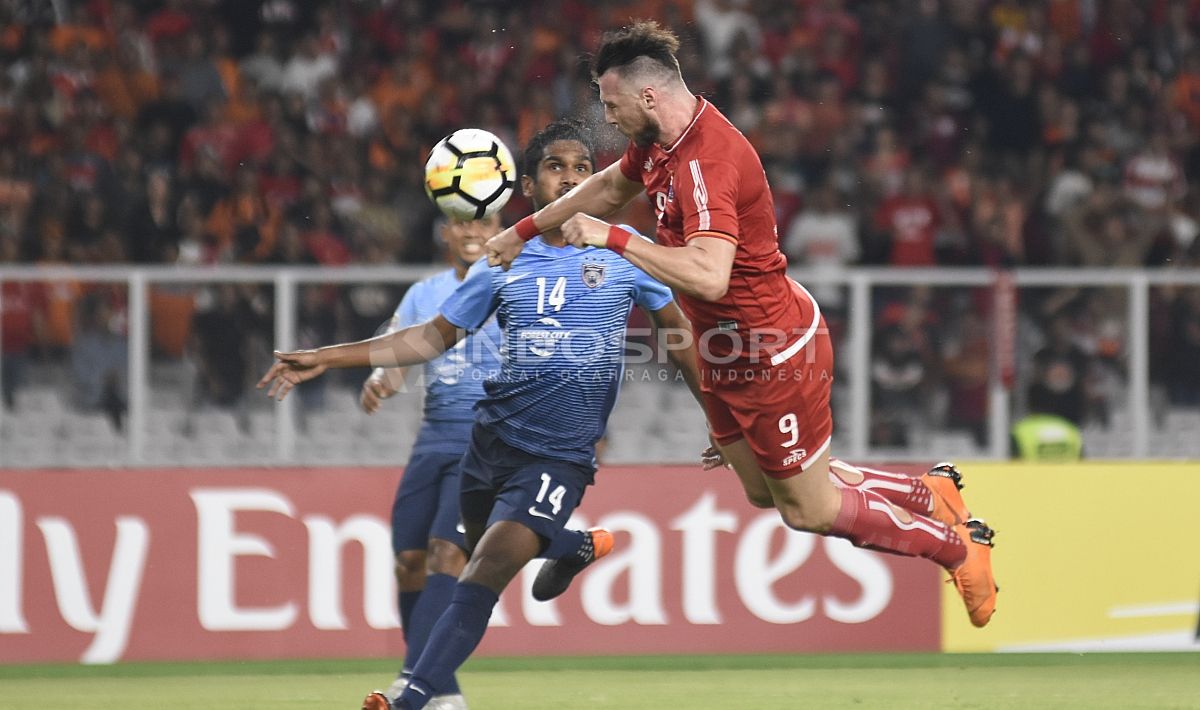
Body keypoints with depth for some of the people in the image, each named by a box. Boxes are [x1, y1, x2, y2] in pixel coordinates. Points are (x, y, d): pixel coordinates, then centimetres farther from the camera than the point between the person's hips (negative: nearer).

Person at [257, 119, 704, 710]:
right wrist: (326, 359, 5)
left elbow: (676, 334, 10)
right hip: (492, 437, 4)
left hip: (561, 456, -4)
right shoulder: (502, 262, 6)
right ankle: (577, 546, 48)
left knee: (487, 571, -18)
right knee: (480, 549, 19)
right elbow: (432, 338, 11)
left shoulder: (624, 250, 0)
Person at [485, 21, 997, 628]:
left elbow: (708, 276, -44)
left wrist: (612, 237, -38)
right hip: (728, 354, 10)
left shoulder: (707, 162, -31)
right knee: (765, 493, 20)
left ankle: (957, 544, 21)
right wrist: (525, 230, 24)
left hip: (776, 351, -10)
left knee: (808, 510, 4)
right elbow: (610, 187, 23)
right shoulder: (660, 141, -1)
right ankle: (929, 495, 34)